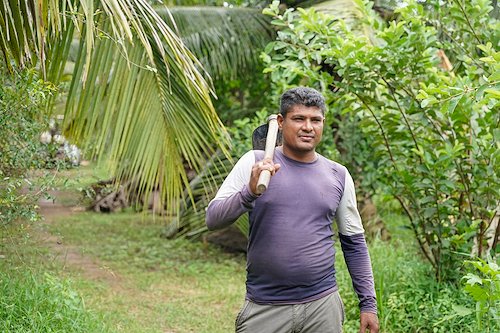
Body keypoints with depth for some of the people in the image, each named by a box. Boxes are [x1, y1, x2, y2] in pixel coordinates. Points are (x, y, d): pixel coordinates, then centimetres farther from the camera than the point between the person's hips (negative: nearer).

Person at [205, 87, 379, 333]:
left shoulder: (338, 175, 6)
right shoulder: (255, 162, -1)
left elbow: (354, 242, 12)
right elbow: (213, 219, -6)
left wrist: (368, 303, 9)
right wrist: (250, 192, -23)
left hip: (323, 306, 2)